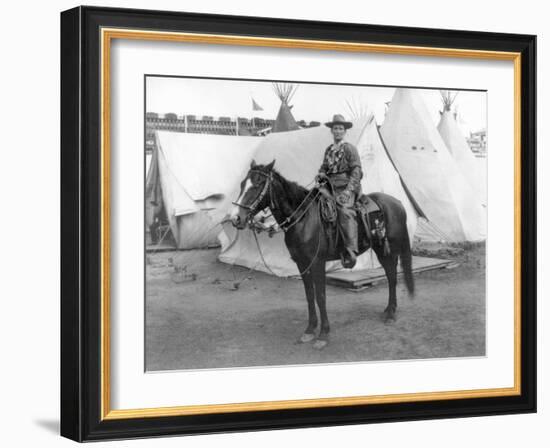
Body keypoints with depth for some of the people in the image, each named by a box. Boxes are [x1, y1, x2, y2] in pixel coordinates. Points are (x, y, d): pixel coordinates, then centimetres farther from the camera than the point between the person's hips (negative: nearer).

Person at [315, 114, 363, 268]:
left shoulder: (350, 149, 0)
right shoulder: (329, 150, 19)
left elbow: (356, 171, -7)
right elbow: (324, 167, 28)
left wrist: (348, 191, -19)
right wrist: (321, 174, 2)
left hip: (346, 187, -7)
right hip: (331, 187, 7)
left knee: (344, 210, -31)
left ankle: (350, 252, -40)